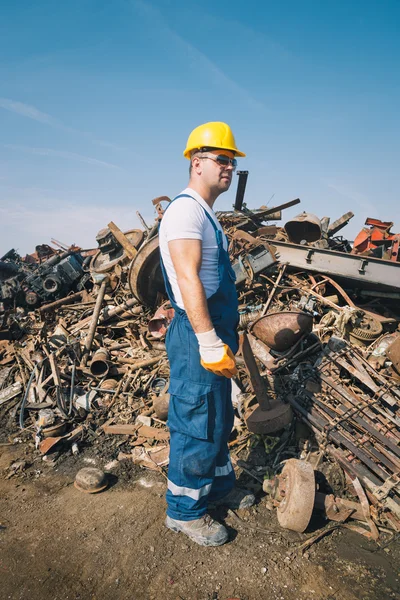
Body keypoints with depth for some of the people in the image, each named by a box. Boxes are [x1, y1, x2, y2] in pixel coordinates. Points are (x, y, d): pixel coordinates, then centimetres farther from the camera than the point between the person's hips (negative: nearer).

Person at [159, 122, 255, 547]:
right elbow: (188, 280, -25)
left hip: (216, 333, 10)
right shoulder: (186, 209, -14)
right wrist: (210, 345, -27)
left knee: (219, 419, 21)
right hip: (197, 337, -10)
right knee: (196, 426, 2)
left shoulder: (206, 214, 18)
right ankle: (184, 511, 21)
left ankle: (219, 485, 40)